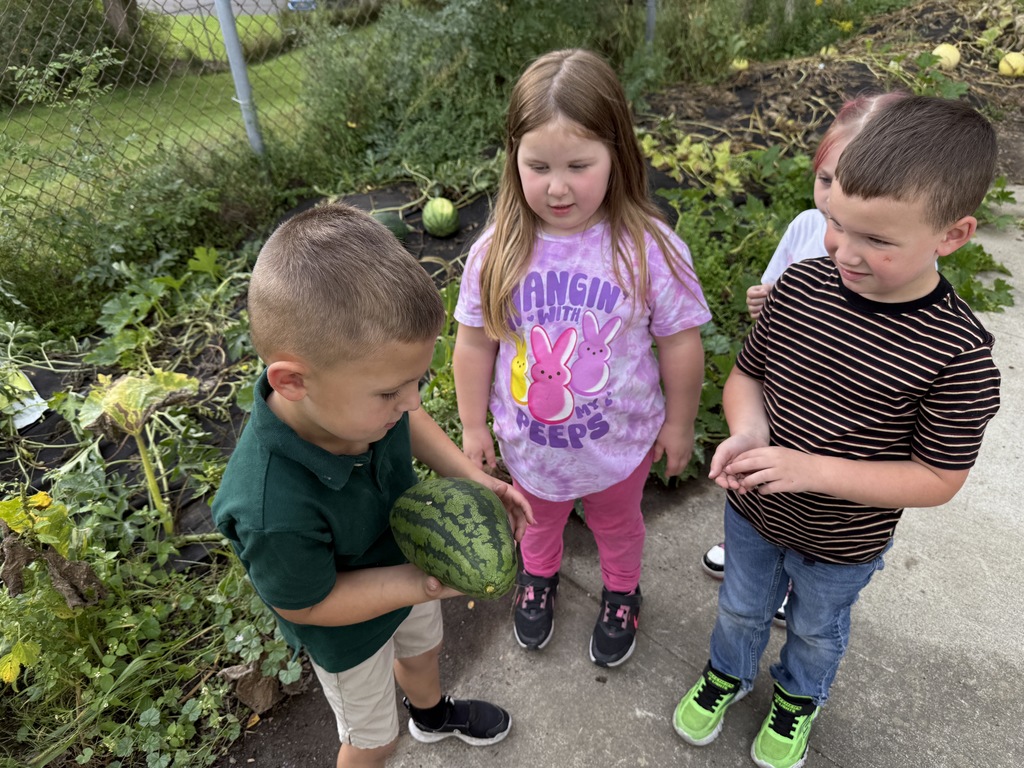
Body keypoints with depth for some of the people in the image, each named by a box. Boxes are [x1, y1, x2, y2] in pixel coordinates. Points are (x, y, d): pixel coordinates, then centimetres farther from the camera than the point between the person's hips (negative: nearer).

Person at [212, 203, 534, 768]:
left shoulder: (352, 385, -30)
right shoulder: (274, 510, -48)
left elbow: (410, 421, -6)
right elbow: (305, 603, -28)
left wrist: (471, 477, -16)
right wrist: (425, 583, -30)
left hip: (404, 562, 6)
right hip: (350, 632, -6)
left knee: (423, 649, 37)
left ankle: (432, 713, 71)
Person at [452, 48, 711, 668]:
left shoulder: (651, 250, -25)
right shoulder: (496, 253, -19)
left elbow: (680, 342, -13)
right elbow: (476, 343, -7)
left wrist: (679, 422, -2)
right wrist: (474, 425, 1)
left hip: (620, 443, -1)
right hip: (529, 444, 2)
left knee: (618, 525, 29)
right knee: (538, 521, 31)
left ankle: (622, 594, 60)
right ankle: (539, 576, 64)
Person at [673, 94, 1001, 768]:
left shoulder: (957, 352, -28)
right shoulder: (800, 285, -18)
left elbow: (938, 480, -20)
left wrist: (814, 468, -32)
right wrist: (747, 430, -26)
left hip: (843, 545, -2)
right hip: (753, 509, 3)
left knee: (816, 629, 29)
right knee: (742, 607, 29)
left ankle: (799, 697, 61)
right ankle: (728, 674, 60)